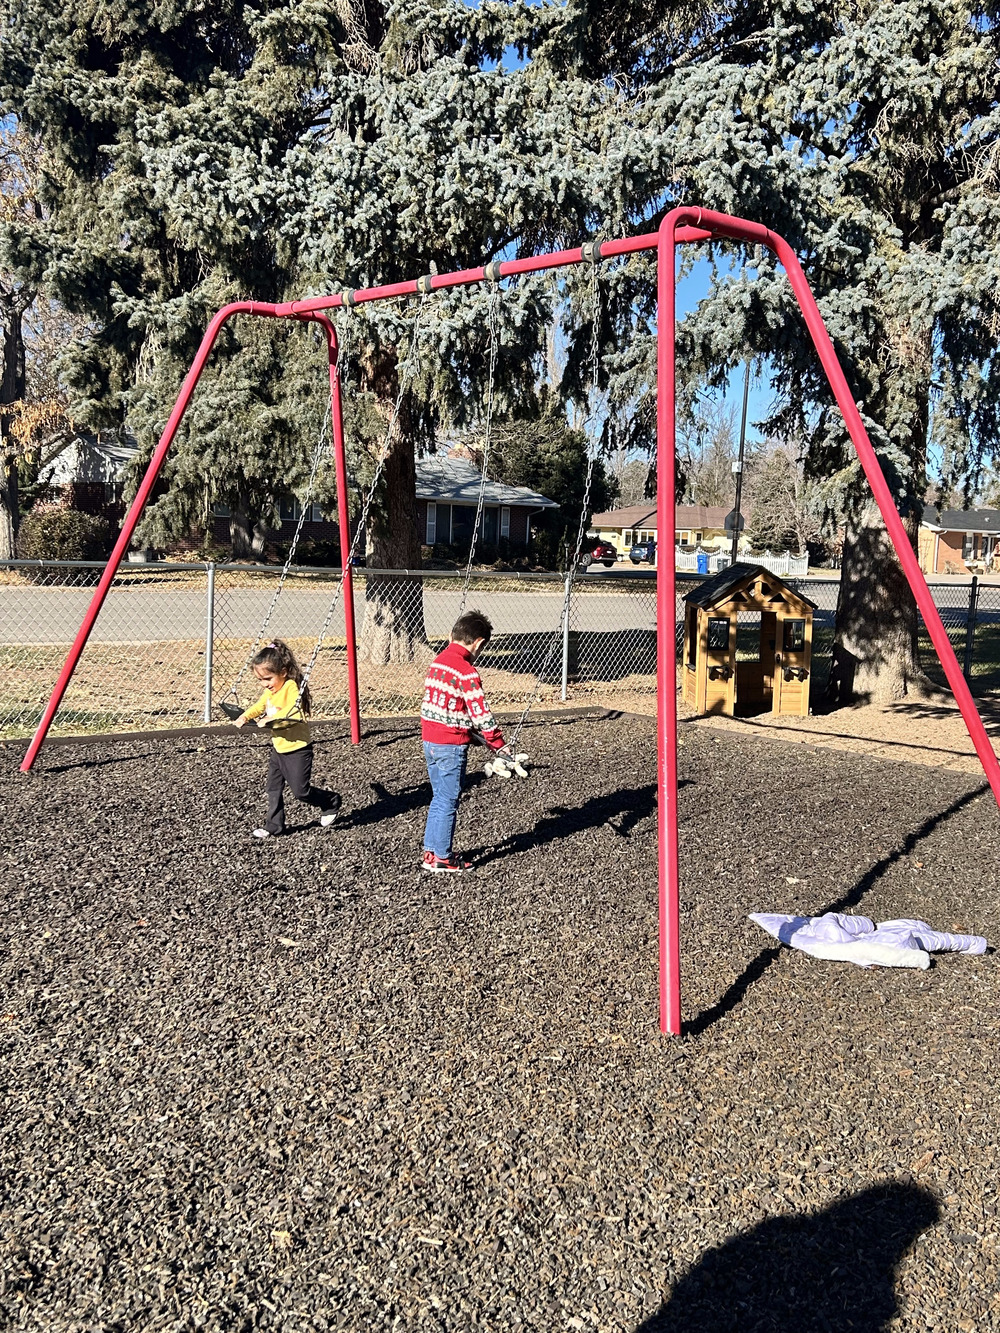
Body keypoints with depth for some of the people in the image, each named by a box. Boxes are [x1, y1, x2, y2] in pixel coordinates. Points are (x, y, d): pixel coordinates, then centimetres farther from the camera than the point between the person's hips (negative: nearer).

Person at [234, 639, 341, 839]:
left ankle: (331, 802, 20)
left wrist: (269, 718, -33)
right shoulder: (270, 691, 7)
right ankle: (273, 826, 19)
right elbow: (259, 706, 19)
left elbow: (293, 713, -35)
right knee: (273, 789, 10)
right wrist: (245, 717, 1)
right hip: (278, 748, 9)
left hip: (297, 749, -9)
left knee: (301, 791, -3)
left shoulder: (292, 688, -21)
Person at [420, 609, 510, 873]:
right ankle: (441, 858, 12)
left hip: (430, 740, 8)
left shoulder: (439, 660, 8)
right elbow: (480, 712, -17)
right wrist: (498, 742, -6)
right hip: (451, 745, -8)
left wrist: (475, 733, 17)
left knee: (440, 798, 18)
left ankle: (430, 852, 25)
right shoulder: (466, 671, -18)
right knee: (448, 801, 3)